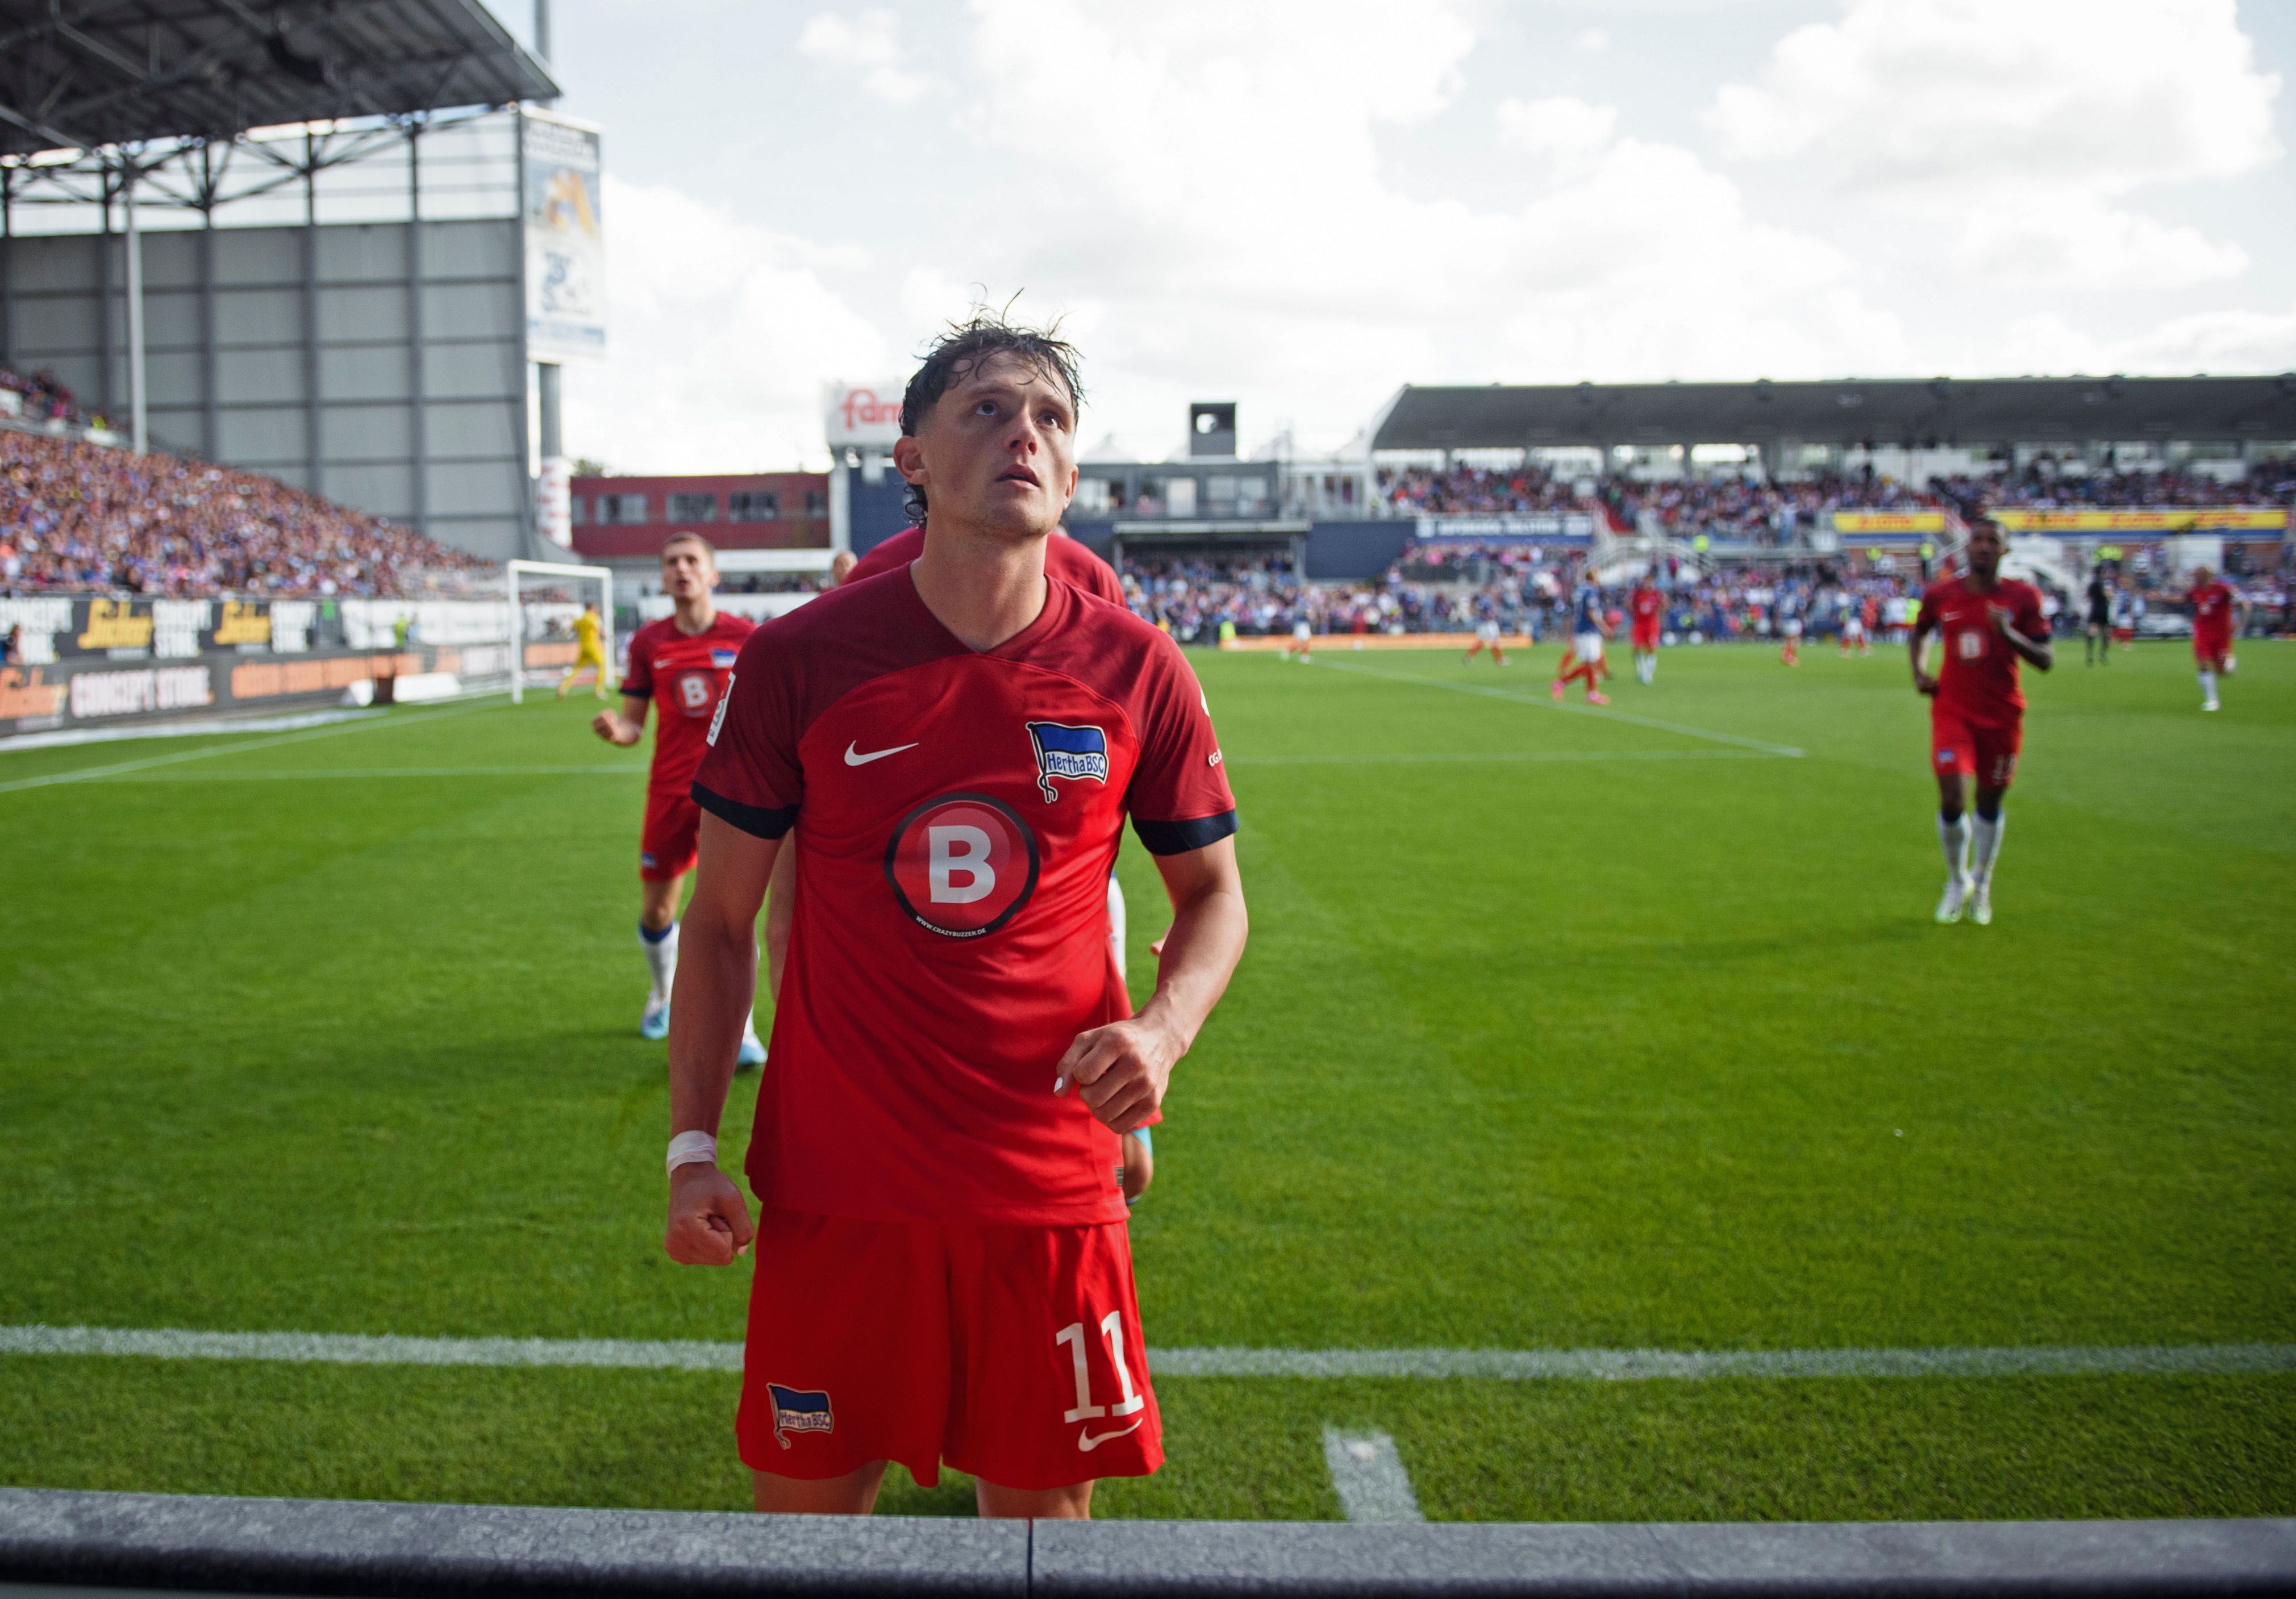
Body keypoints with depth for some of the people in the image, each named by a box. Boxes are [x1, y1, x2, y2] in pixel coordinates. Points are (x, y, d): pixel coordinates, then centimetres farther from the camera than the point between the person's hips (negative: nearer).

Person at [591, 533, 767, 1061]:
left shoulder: (743, 636, -3)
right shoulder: (648, 642, 2)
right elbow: (634, 724, 5)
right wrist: (615, 729, -18)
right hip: (669, 791, 2)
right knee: (655, 909, 9)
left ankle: (738, 1029, 2)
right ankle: (665, 992, 39)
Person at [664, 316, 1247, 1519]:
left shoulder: (1137, 672, -3)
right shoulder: (795, 661, -5)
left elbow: (1212, 892, 8)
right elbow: (720, 920, 3)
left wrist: (1163, 1027, -12)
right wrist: (691, 1145, -4)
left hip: (1050, 1188, 1)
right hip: (833, 1189, 0)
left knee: (1041, 1504, 12)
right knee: (803, 1505, 10)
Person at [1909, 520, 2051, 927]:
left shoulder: (2022, 598, -5)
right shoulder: (1940, 595, -2)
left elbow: (2046, 661, -8)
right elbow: (1920, 632, 21)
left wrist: (2009, 634, -24)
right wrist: (1918, 673, 4)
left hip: (2002, 714, 0)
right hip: (1953, 711, 0)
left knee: (1990, 802, 11)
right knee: (1952, 800, -13)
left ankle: (1981, 883, 34)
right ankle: (1957, 881, 13)